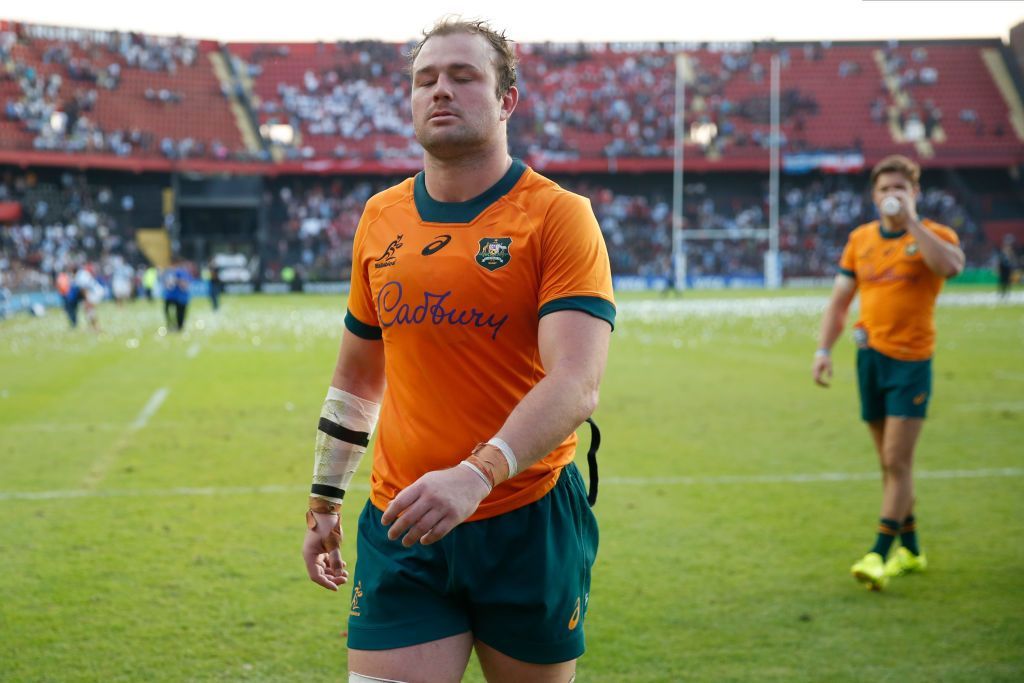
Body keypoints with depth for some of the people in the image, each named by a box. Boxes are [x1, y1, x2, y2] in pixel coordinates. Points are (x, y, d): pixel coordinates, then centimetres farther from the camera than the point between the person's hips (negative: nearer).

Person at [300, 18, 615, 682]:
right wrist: (325, 499, 20)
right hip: (400, 530, 3)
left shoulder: (559, 216, -8)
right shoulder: (380, 218, 8)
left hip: (529, 527, -3)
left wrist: (478, 473, -33)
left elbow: (576, 383, -20)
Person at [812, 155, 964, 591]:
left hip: (911, 361, -5)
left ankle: (879, 555, -8)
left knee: (897, 462, -9)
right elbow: (840, 299, 13)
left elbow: (951, 265, -28)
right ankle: (910, 550, 24)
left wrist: (911, 220, -24)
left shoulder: (933, 234, -3)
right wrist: (824, 350, 2)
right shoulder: (861, 239, 10)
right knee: (890, 462, 12)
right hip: (870, 358, 5)